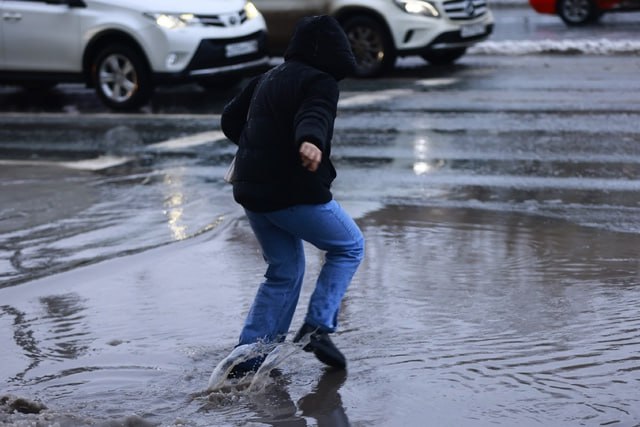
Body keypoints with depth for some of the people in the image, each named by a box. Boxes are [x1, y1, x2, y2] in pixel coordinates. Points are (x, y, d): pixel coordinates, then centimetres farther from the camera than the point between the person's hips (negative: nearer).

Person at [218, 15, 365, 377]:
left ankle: (248, 359, 13)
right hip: (296, 193, -8)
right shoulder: (320, 82, -8)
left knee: (284, 272, 18)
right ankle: (317, 327, 2)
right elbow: (314, 116, -31)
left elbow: (230, 120, 25)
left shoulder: (267, 79, 17)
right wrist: (310, 142, -51)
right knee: (349, 247, 13)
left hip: (252, 192, 8)